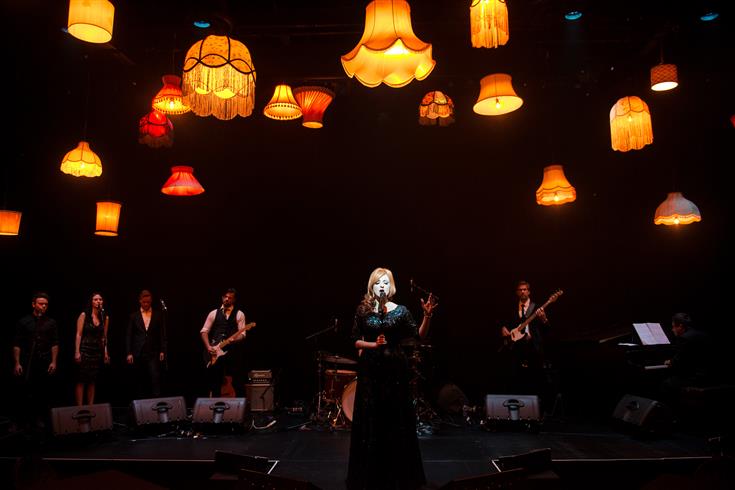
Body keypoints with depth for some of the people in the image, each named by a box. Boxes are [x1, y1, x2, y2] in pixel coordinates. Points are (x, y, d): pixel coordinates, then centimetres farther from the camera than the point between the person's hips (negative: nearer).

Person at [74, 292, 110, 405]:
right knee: (81, 380, -3)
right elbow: (78, 334, -6)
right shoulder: (84, 315, -2)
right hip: (85, 350, -4)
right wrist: (77, 352, -12)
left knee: (93, 381, 7)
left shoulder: (105, 318, 8)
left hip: (98, 351, 4)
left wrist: (105, 352, 6)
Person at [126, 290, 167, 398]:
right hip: (138, 353, 1)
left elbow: (162, 334, 5)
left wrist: (162, 351, -2)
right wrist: (129, 353, -1)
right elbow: (128, 336, 7)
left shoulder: (159, 314, 7)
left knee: (155, 379, -10)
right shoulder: (133, 316, 8)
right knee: (139, 382, 6)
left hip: (153, 353, -1)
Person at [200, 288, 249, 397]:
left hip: (232, 350, -2)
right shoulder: (214, 313, 11)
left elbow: (242, 334, -2)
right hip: (215, 352, 2)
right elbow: (204, 331, 7)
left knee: (238, 383, -5)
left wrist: (233, 339, -23)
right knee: (215, 383, 7)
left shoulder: (239, 314, 5)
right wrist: (208, 347, -7)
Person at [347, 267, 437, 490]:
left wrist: (427, 315, -19)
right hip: (370, 369, 1)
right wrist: (373, 344, -13)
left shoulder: (400, 310, -1)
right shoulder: (363, 310, 1)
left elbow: (419, 335, -6)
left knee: (396, 418, 6)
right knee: (370, 419, 6)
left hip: (395, 369, 0)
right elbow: (355, 340, 4)